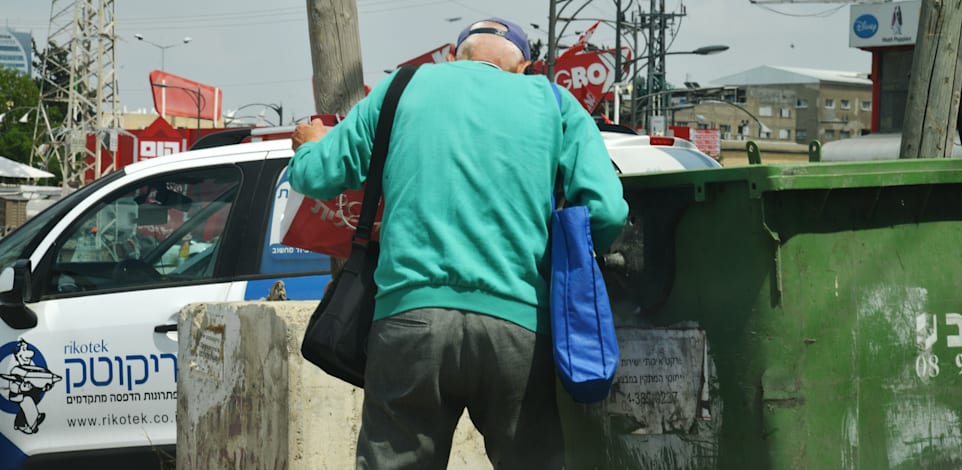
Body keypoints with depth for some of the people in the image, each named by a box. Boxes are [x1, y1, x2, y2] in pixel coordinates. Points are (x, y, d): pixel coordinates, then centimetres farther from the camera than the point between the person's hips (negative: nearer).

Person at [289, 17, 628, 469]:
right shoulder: (551, 101, 14)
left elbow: (313, 176, 18)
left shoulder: (402, 89, 16)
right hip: (518, 327, 0)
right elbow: (606, 211, 1)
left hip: (410, 317, 0)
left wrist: (312, 145, 41)